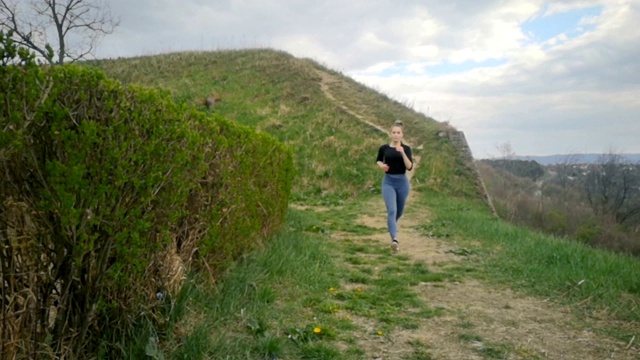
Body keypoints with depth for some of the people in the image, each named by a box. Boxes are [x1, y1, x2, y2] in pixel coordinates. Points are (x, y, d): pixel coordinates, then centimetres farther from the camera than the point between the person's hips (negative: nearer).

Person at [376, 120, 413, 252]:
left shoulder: (406, 148, -2)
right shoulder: (384, 148, 0)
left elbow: (410, 167, -13)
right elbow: (378, 160, 18)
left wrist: (402, 153, -24)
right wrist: (381, 165, -4)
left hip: (402, 182, 2)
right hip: (388, 182, -1)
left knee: (399, 211, 18)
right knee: (391, 210, -18)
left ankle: (392, 225, 51)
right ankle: (395, 239, -28)